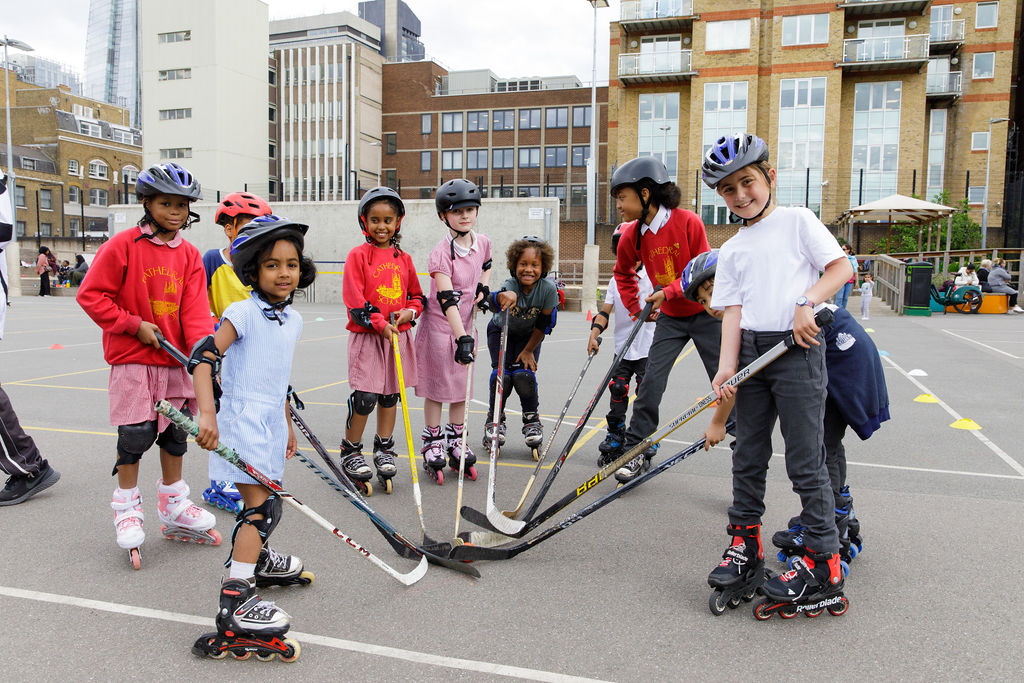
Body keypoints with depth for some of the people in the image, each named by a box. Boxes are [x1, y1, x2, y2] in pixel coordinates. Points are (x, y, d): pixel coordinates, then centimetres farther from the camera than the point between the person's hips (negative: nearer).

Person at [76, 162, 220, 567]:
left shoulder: (189, 256, 4)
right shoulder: (123, 245, -9)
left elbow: (195, 310, -3)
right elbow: (91, 295, -9)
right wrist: (135, 325, -14)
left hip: (176, 360, 5)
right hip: (133, 359, -4)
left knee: (175, 433, 13)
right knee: (136, 434, -2)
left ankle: (175, 510, 28)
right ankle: (127, 510, 19)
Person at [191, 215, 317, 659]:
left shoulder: (293, 319, 8)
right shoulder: (243, 313, -15)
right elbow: (203, 359, -23)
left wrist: (286, 424, 21)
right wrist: (207, 414, -35)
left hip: (270, 422, 8)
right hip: (241, 419, -8)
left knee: (267, 499, 24)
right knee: (263, 508, -13)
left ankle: (256, 558, 48)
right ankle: (235, 603, -10)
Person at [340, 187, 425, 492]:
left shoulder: (404, 259, 10)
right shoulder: (358, 255, -3)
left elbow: (417, 295, 17)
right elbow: (355, 301, -10)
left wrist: (409, 312, -4)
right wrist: (380, 324, -18)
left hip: (399, 336, 4)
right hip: (367, 338, -4)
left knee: (390, 395, 11)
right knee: (365, 397, -7)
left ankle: (384, 450, 26)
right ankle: (350, 452, 13)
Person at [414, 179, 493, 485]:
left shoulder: (483, 242, -1)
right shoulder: (442, 252, -20)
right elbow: (447, 299, -29)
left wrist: (483, 287, 2)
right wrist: (462, 338, -37)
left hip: (466, 324, 5)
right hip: (440, 325, -5)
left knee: (462, 383, 11)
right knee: (437, 386, 3)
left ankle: (456, 442, 25)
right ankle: (432, 443, 19)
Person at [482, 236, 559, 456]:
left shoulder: (548, 290, -28)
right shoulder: (510, 286, -34)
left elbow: (543, 325, -15)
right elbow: (495, 300, -58)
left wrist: (528, 351, -10)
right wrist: (505, 296, -81)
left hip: (529, 336, 1)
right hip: (501, 331, -1)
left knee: (524, 376, -15)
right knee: (501, 375, -13)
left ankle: (532, 419, 10)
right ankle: (495, 420, 10)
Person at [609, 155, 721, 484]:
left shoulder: (688, 222, -19)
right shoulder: (631, 236, -5)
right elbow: (623, 273, 15)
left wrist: (668, 291, -22)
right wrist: (636, 308, 8)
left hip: (705, 312, -3)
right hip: (670, 318, 4)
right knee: (651, 381, -3)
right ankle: (637, 450, 6)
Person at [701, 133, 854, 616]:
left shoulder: (797, 221, 3)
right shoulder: (731, 250, 15)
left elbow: (842, 267, -1)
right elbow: (733, 310, 6)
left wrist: (807, 303, -17)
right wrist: (727, 367, -6)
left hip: (796, 347, -5)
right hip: (751, 351, 5)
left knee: (805, 461, -3)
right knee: (748, 456, 11)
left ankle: (824, 565, 7)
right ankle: (745, 546, 24)